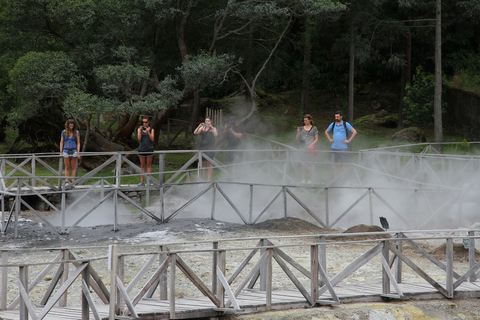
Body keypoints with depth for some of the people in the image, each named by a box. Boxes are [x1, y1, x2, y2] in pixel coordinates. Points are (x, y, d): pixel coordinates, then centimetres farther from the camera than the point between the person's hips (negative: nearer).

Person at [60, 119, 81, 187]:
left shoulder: (76, 132, 1)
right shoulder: (64, 132, 3)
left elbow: (78, 143, 3)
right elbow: (61, 142, 8)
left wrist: (78, 152, -5)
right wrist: (61, 152, 2)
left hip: (74, 151, -1)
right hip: (66, 151, 1)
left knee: (73, 167, 2)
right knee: (67, 167, 3)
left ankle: (73, 181, 4)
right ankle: (66, 181, 5)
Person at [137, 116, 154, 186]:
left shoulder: (151, 130, 2)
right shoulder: (139, 129, 4)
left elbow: (152, 139, -10)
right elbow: (139, 138, -8)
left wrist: (148, 131, -23)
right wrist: (140, 130, -20)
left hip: (149, 149, -1)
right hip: (142, 149, 1)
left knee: (148, 165, 1)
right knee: (142, 166, 4)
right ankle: (142, 182, 5)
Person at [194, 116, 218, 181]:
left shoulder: (213, 128, 4)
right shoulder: (202, 128, 13)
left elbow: (216, 134, -15)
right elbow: (195, 133, 2)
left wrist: (211, 127, -23)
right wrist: (199, 126, -13)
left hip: (210, 148, -4)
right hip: (202, 146, 4)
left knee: (209, 163, -7)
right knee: (202, 163, 2)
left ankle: (209, 179, -6)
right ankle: (202, 178, 7)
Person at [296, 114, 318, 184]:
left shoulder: (314, 128, 6)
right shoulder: (302, 128, 13)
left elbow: (316, 139, 4)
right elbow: (297, 138, 13)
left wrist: (311, 144, -10)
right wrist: (298, 132, -5)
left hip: (310, 147, -3)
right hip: (303, 147, 3)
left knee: (310, 163, -5)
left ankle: (310, 179, -2)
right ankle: (303, 179, 2)